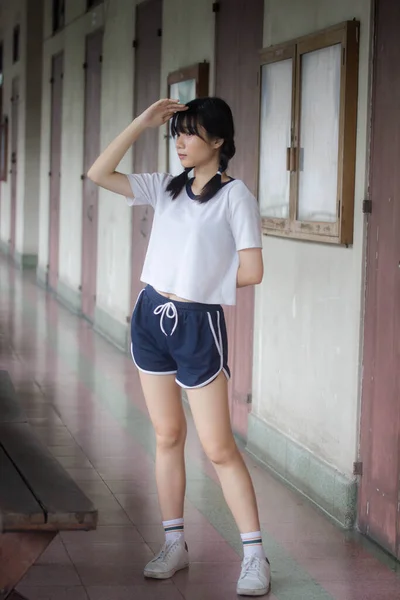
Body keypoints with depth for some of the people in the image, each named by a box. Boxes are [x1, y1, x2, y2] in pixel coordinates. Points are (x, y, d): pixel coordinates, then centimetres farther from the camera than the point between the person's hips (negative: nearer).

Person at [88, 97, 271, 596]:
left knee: (218, 447, -5)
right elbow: (99, 174, 2)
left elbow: (251, 271, -11)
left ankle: (255, 556, 2)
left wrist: (203, 280, 1)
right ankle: (174, 544, 21)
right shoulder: (165, 188, 8)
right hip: (151, 317, 6)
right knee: (167, 436, 11)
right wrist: (143, 122, -2)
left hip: (198, 323, -6)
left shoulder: (234, 195, -8)